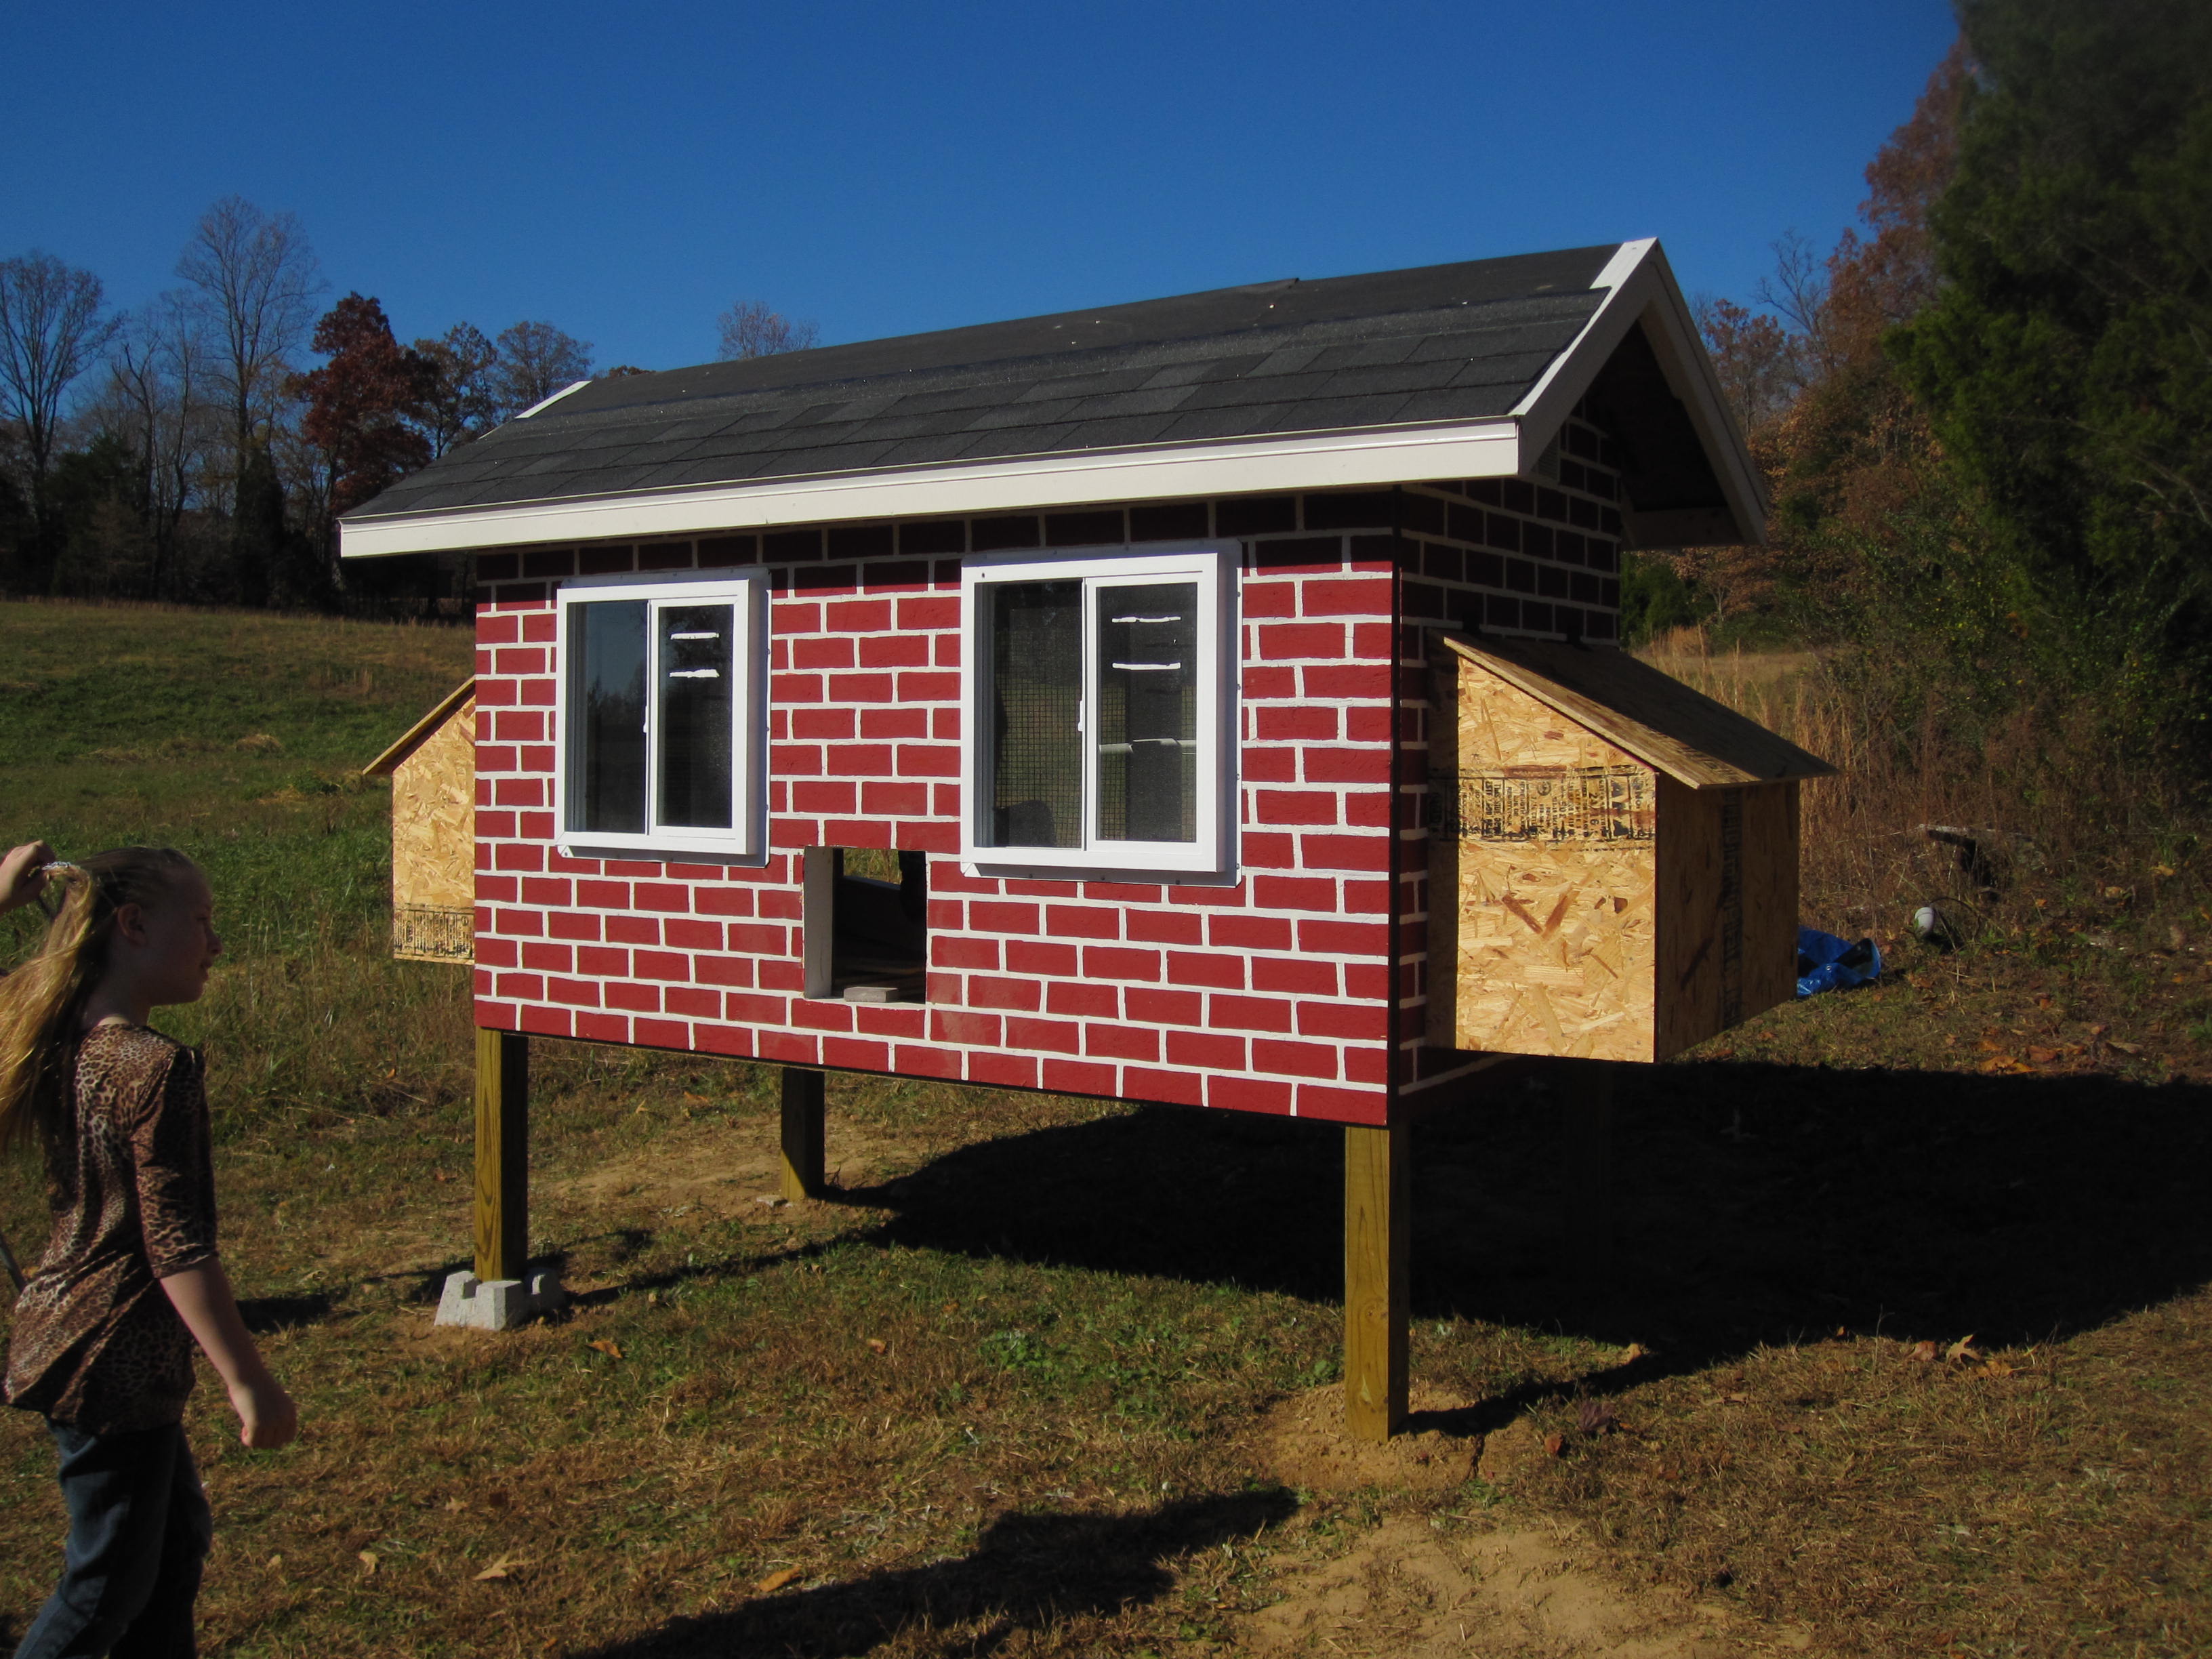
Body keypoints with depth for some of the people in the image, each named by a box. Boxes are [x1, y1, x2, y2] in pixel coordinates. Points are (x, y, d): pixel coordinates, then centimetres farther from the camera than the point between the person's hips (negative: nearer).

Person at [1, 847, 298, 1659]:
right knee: (109, 1582, 7)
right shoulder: (157, 1069, -23)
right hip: (114, 1359, -9)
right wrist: (249, 1381, -19)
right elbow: (177, 1248, -23)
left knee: (176, 1538, 22)